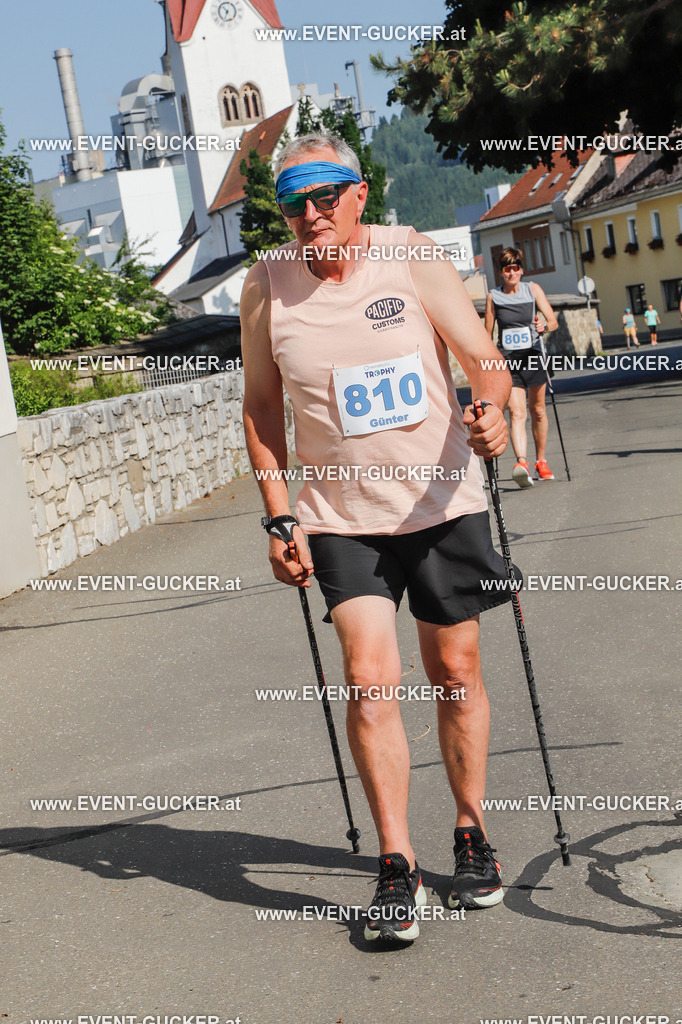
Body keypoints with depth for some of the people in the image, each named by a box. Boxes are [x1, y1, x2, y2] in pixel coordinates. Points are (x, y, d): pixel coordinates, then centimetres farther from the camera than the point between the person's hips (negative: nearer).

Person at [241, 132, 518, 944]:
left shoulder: (411, 256, -6)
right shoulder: (266, 285, -3)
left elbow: (483, 359, -8)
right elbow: (261, 406, 6)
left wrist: (489, 410, -31)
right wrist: (278, 517, -1)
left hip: (443, 502, 0)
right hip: (342, 516, 0)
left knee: (455, 674, 10)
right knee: (370, 680, -11)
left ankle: (471, 833, 29)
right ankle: (397, 866, 1)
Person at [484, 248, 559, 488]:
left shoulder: (533, 289, 2)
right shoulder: (493, 296, 1)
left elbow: (553, 320, -4)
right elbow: (487, 334, 7)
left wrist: (544, 326, -26)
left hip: (533, 357, 2)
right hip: (508, 361, -2)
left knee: (538, 411, 13)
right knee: (517, 413, -18)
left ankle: (541, 462, 29)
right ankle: (522, 462, -34)